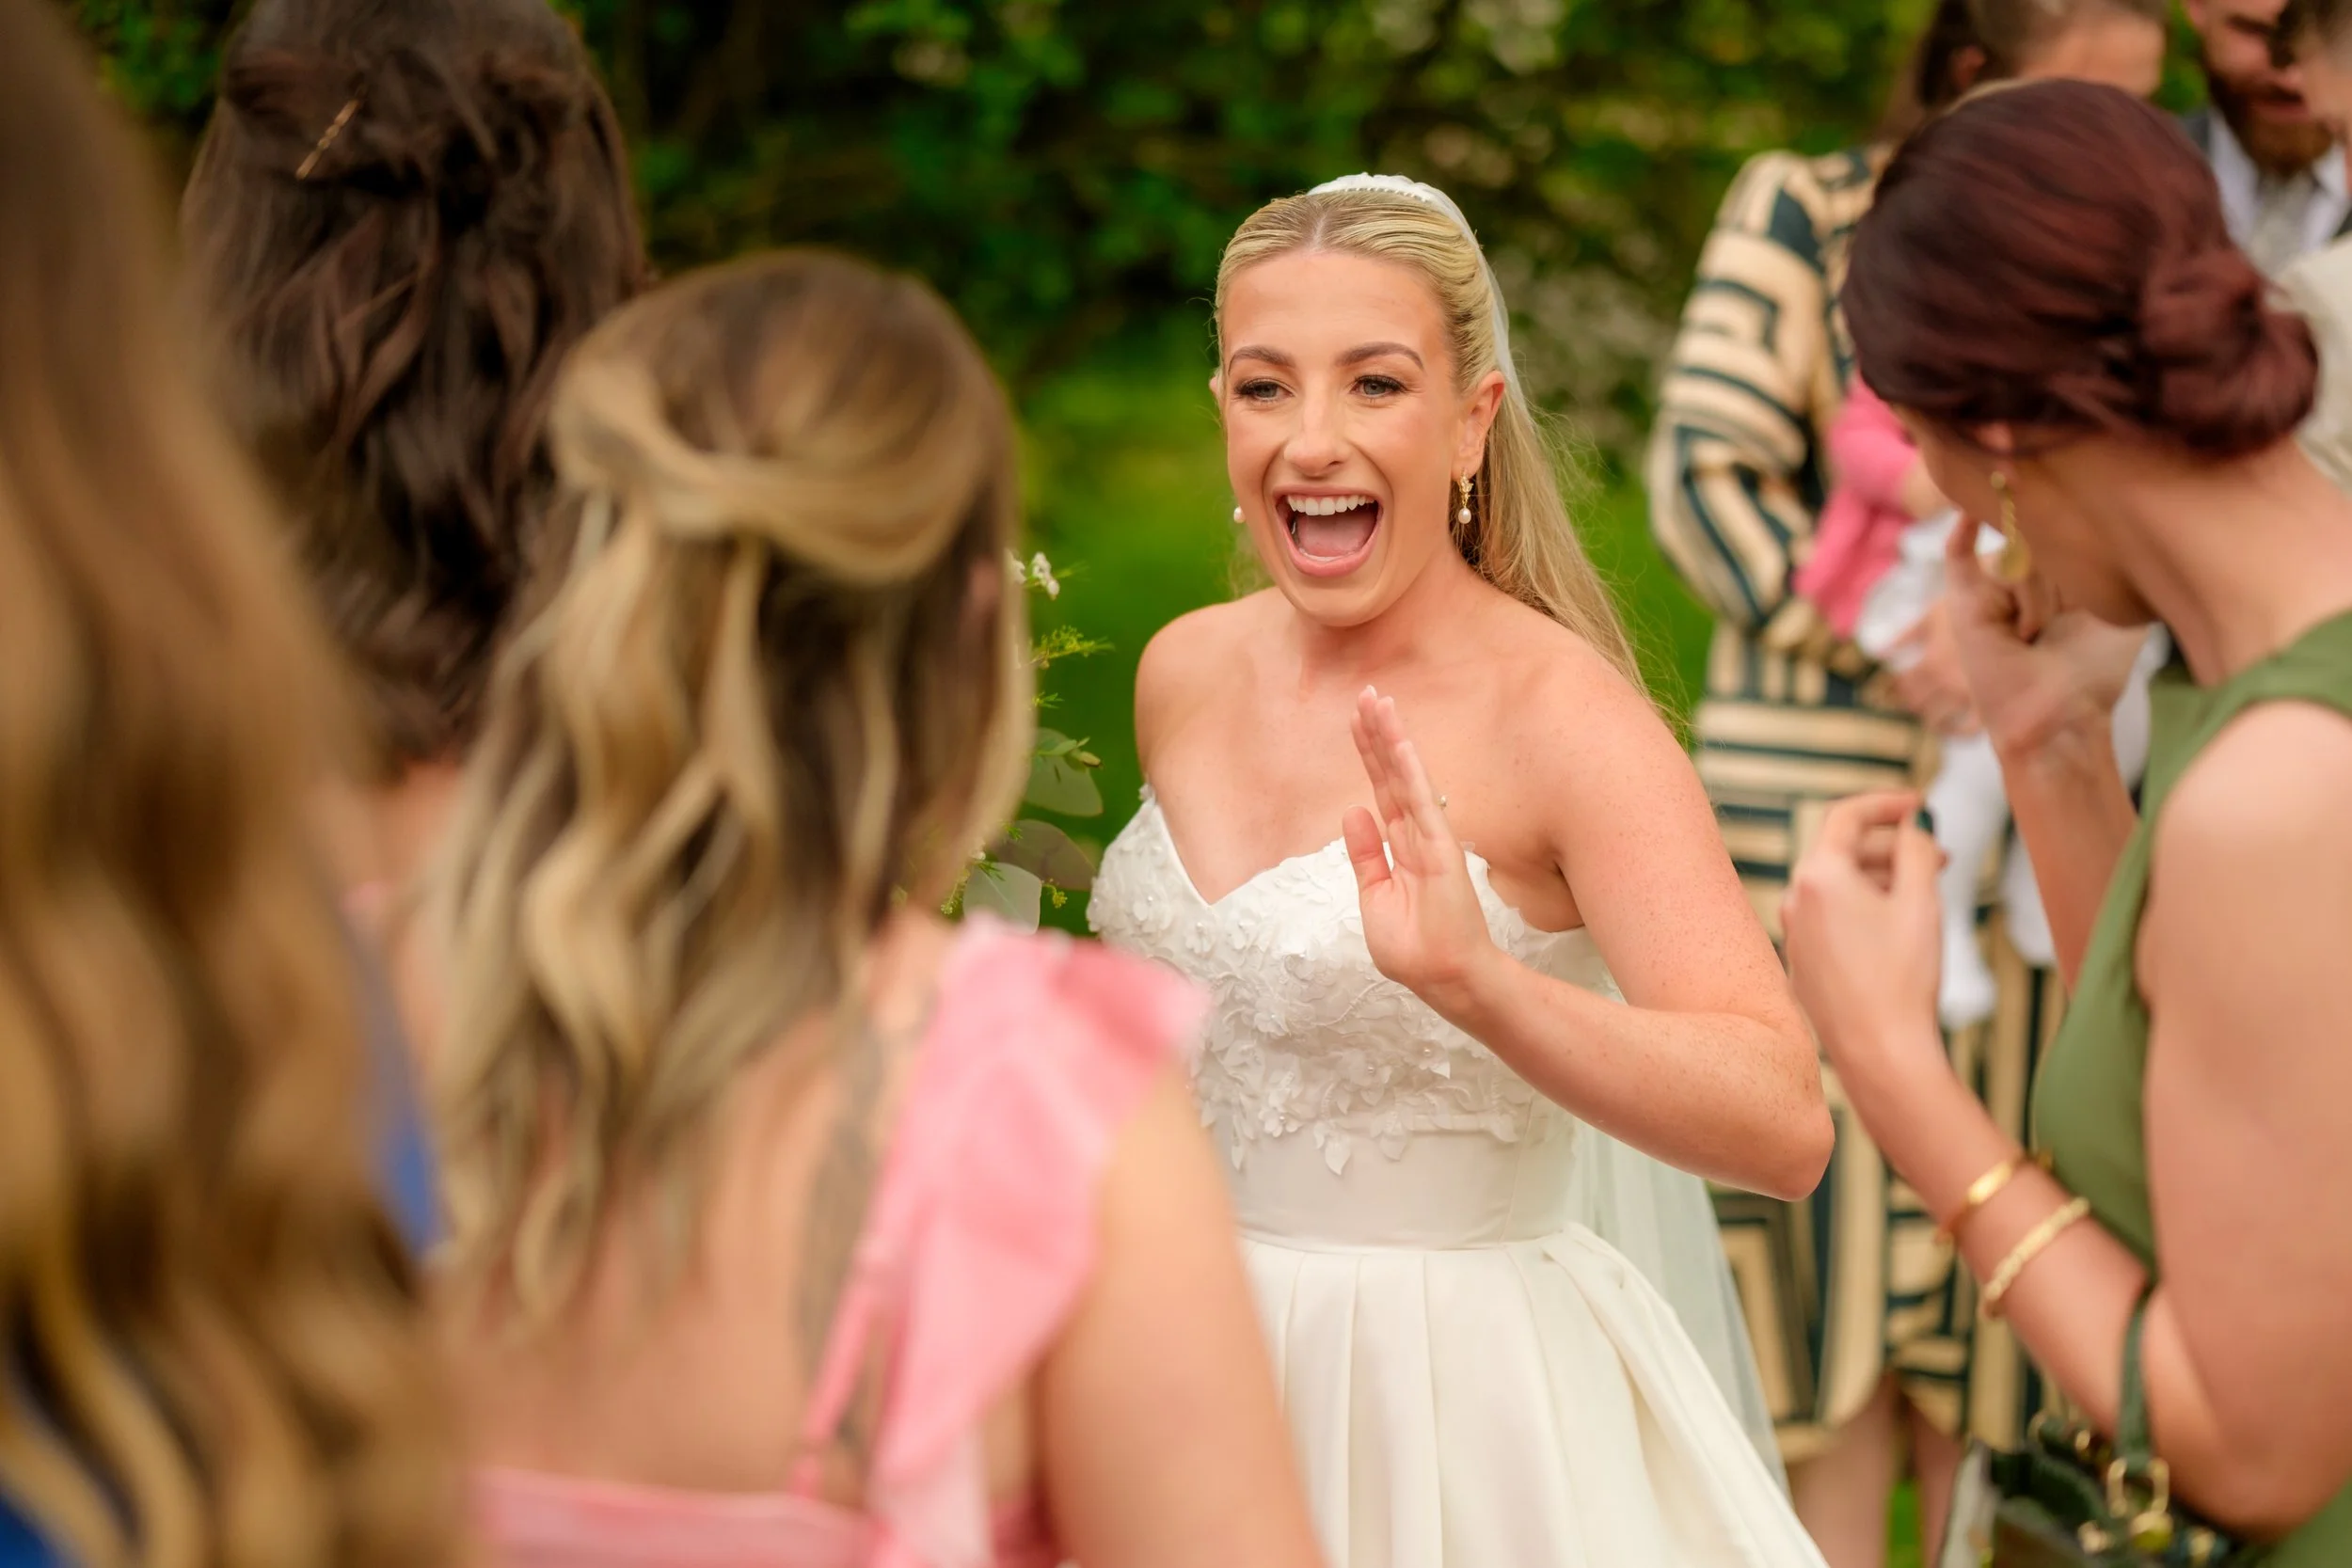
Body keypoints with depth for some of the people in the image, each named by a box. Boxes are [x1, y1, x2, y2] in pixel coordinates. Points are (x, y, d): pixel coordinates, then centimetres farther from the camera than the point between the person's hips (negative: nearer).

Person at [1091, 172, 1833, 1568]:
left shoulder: (1560, 713, -18)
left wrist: (1477, 981, -41)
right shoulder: (1186, 674, 1)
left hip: (1459, 1409, -5)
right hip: (1205, 1374, 6)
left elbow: (1783, 1125, -29)